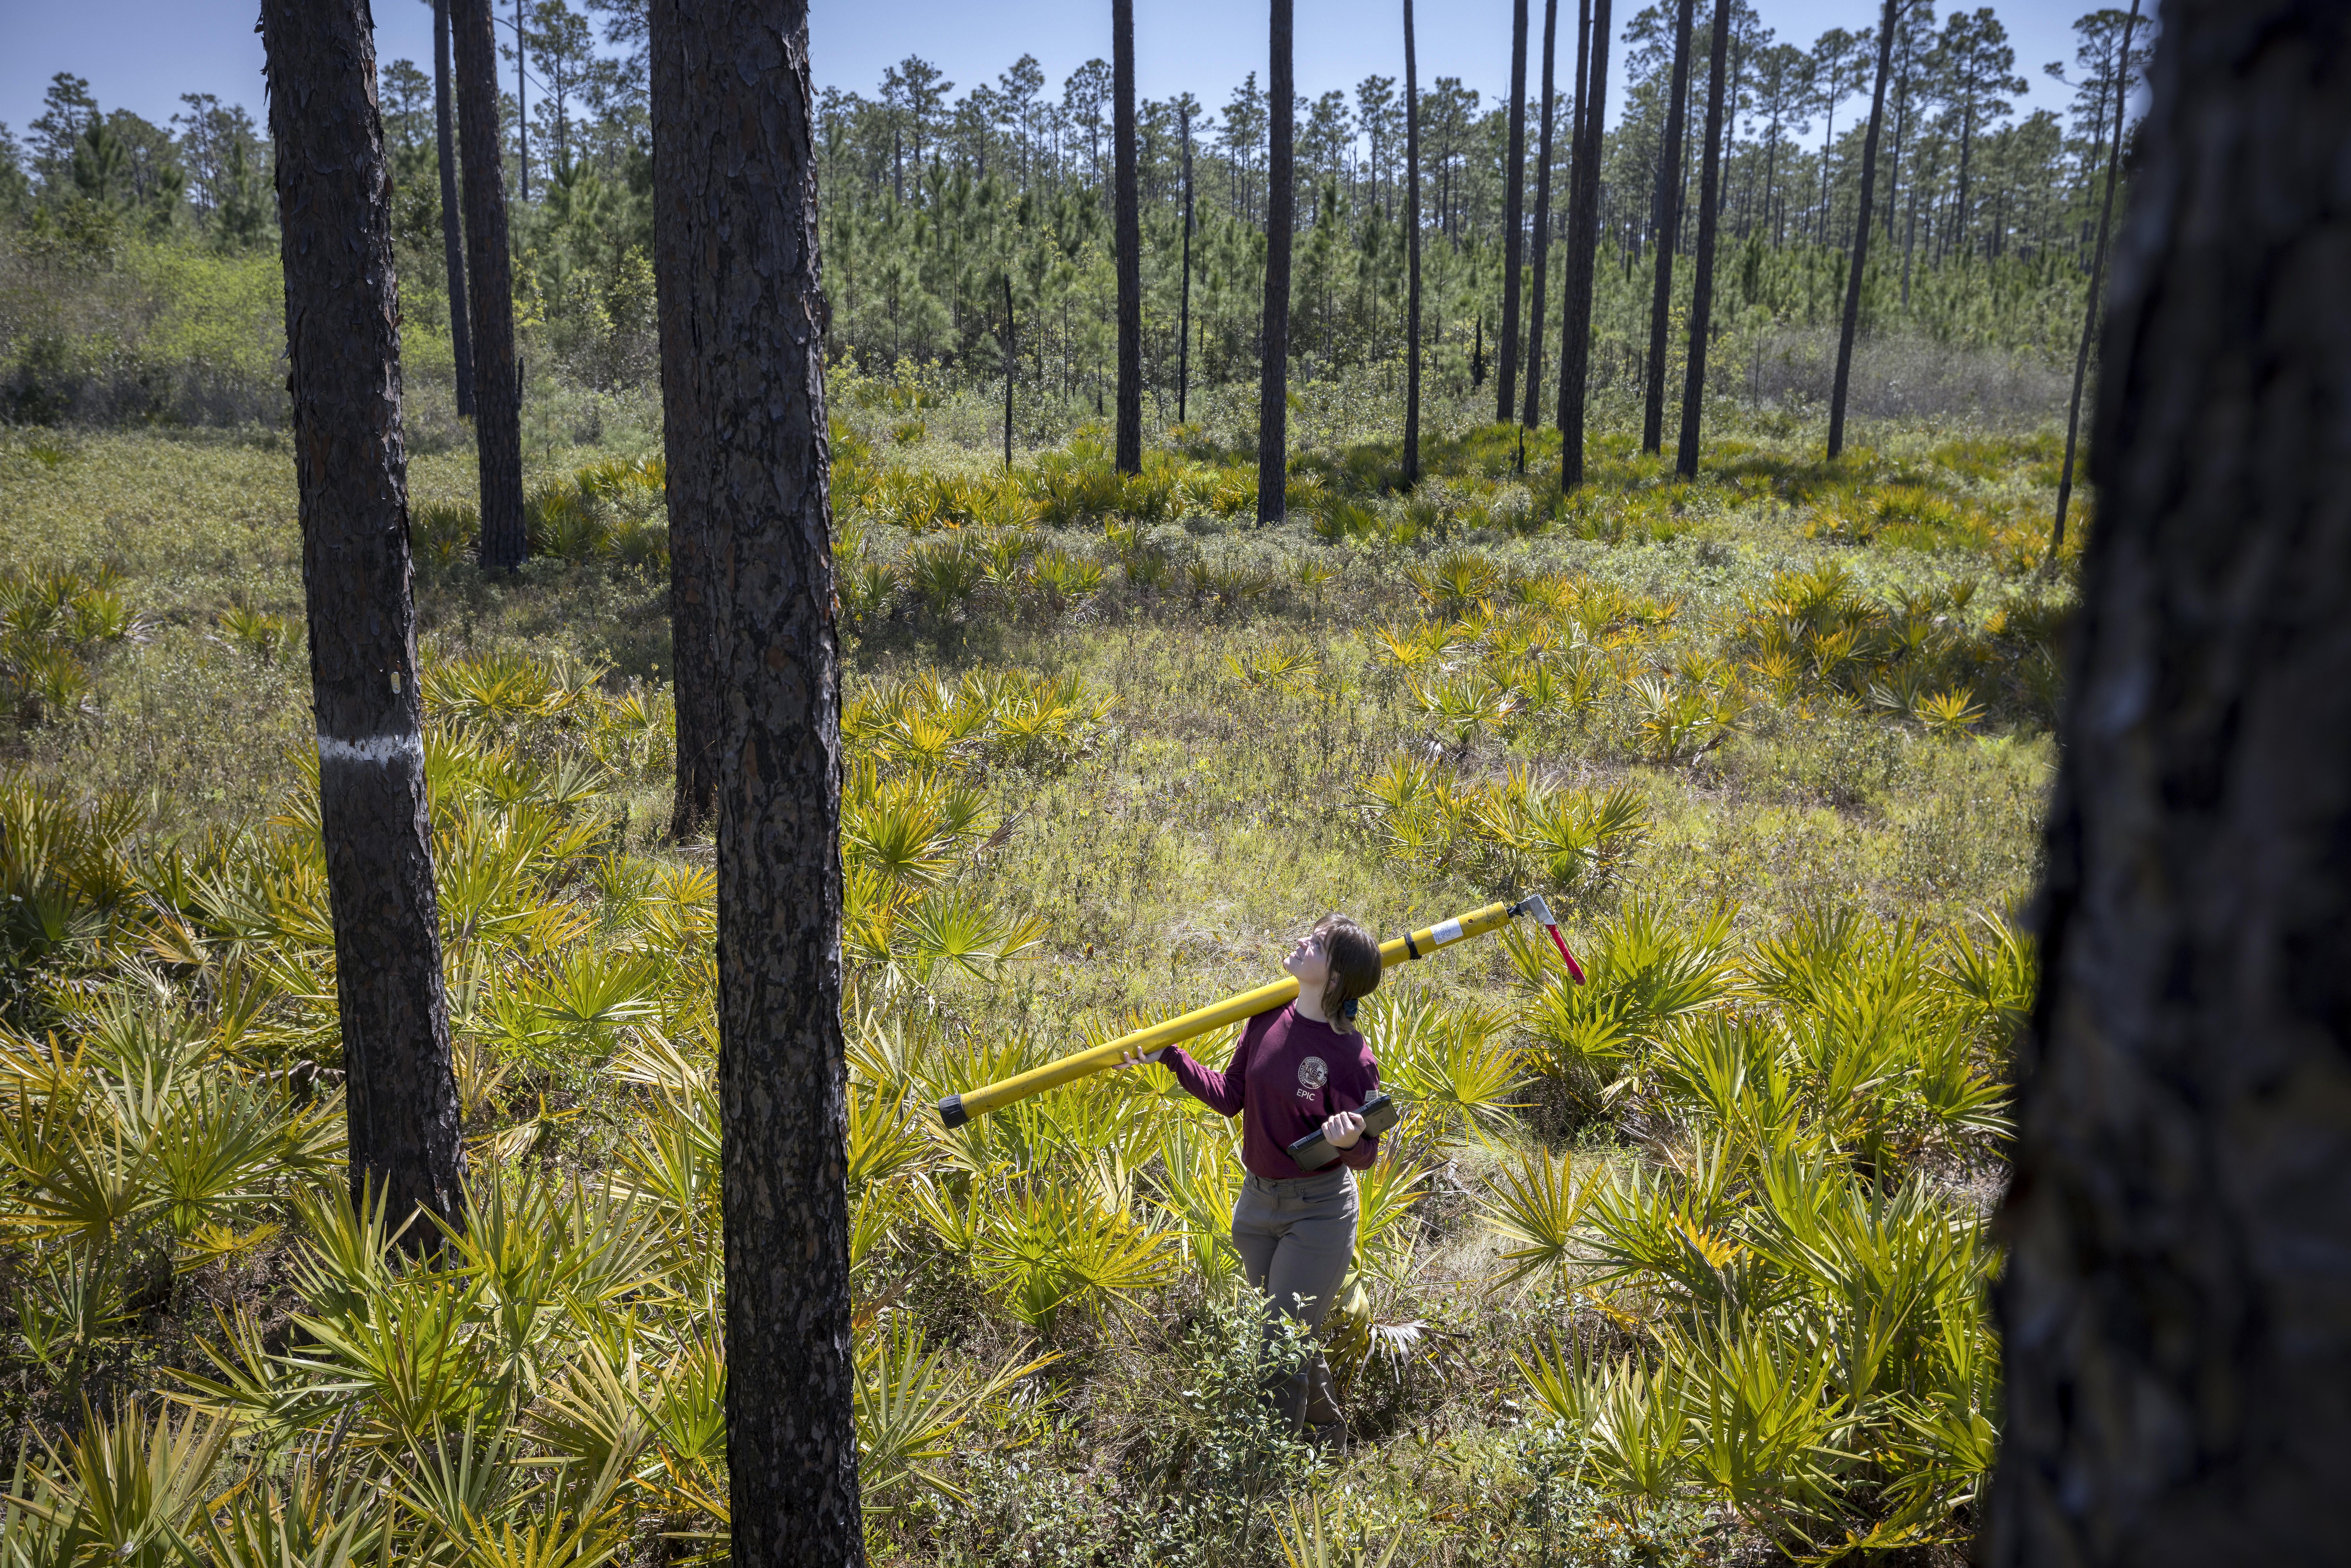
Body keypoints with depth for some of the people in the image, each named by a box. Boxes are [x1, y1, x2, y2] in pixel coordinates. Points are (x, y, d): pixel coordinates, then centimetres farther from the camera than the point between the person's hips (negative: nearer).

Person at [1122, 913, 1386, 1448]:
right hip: (1258, 1202, 6)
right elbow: (1230, 1098, 5)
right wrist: (1170, 1056, 3)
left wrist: (1349, 1140, -36)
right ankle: (1329, 1429, 48)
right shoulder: (1267, 1018, -6)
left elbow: (1366, 1156, -15)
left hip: (1318, 1213, -6)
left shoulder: (1351, 1055, -22)